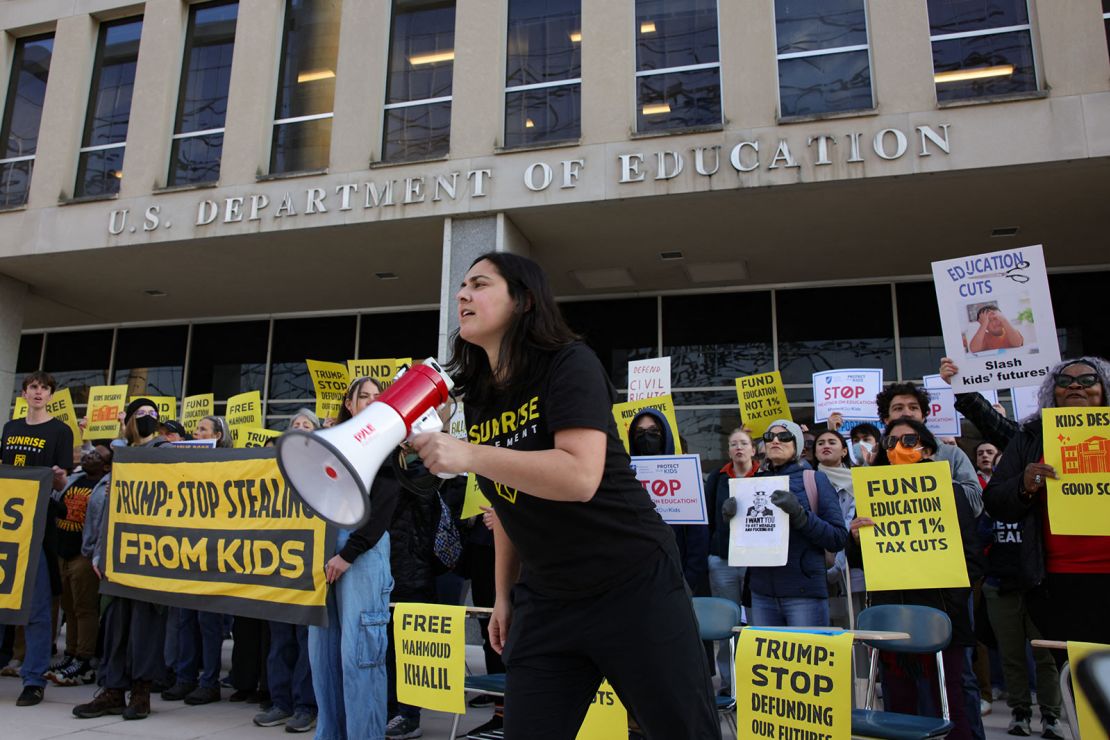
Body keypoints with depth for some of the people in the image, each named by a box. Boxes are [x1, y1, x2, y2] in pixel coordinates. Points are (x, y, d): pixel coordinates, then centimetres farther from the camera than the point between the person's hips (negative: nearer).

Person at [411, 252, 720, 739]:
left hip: (632, 585, -6)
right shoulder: (478, 398, 5)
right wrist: (505, 594, 15)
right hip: (545, 601, 6)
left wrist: (469, 456, -29)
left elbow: (580, 477, -28)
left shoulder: (569, 364, -14)